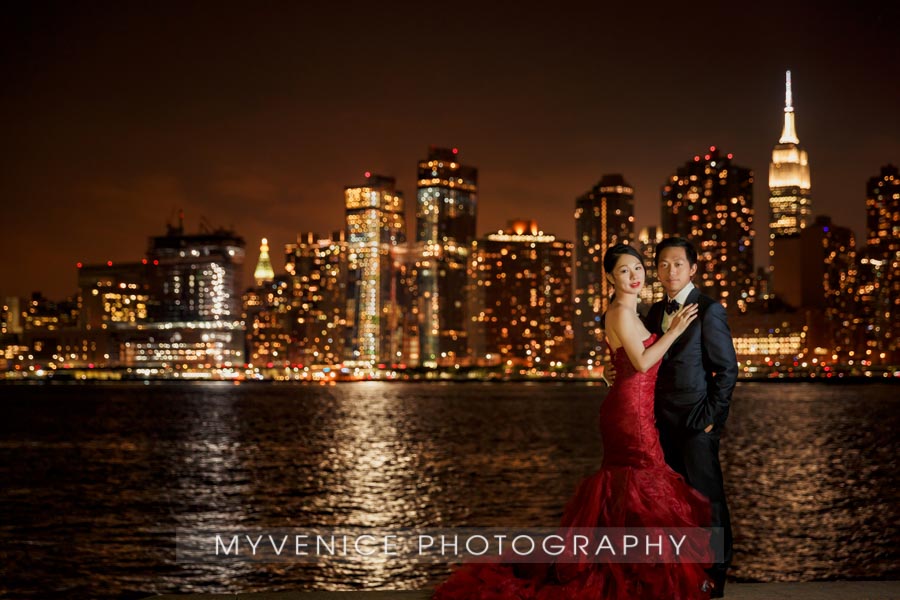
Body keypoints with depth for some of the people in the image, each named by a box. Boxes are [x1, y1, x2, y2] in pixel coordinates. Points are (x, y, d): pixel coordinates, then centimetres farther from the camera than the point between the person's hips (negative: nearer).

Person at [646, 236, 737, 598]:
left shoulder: (709, 311, -8)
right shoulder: (656, 312, 11)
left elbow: (727, 369, -8)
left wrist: (712, 417, -11)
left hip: (697, 422, -6)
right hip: (665, 422, 6)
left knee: (708, 499, 1)